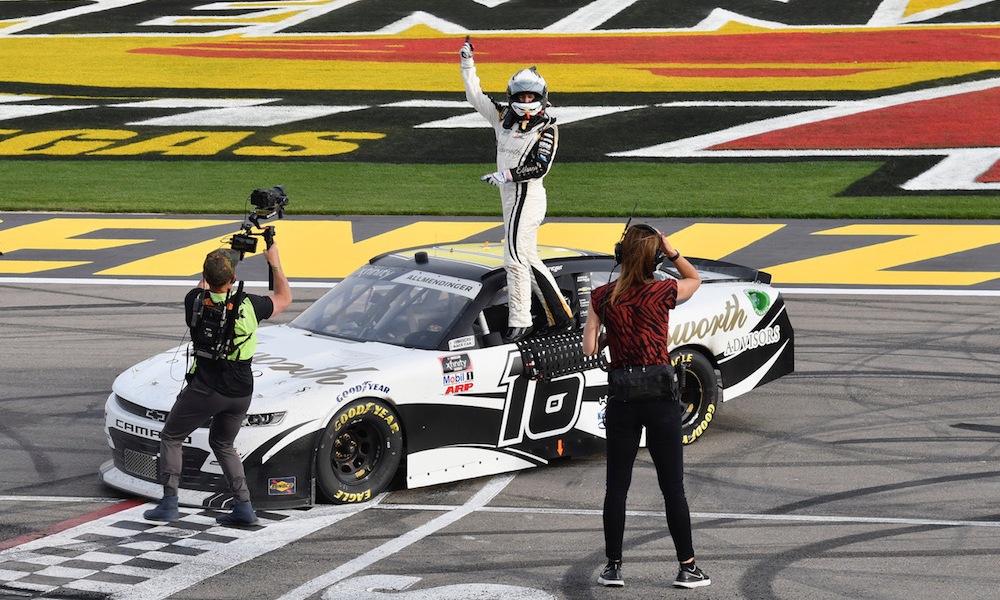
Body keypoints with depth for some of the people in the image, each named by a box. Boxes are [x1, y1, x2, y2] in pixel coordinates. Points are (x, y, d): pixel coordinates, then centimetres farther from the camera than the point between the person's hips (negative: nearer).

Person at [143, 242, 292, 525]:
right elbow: (284, 298, 13)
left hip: (205, 388, -3)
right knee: (223, 444, 23)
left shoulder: (196, 301, -11)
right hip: (240, 392, 3)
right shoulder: (249, 305, -7)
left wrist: (210, 272, 26)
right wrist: (275, 263, 20)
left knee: (170, 438, 15)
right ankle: (244, 506, 11)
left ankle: (169, 504, 6)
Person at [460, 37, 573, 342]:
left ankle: (519, 322, -6)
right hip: (511, 198, 8)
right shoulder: (503, 117, 10)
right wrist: (467, 63, 10)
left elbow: (540, 167, -15)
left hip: (527, 196, -8)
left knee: (516, 259, -11)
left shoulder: (546, 128, -7)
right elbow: (475, 97, 16)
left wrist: (505, 176, -21)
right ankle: (560, 315, 20)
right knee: (528, 259, 12)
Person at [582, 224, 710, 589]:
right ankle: (687, 568, 7)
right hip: (661, 396, -1)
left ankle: (613, 567, 10)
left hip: (621, 398, 2)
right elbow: (695, 279, 15)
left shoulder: (602, 297, -2)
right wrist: (673, 253, 7)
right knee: (672, 487, 4)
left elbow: (590, 349, -2)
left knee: (616, 486, 9)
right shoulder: (662, 292, -6)